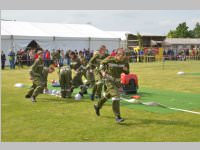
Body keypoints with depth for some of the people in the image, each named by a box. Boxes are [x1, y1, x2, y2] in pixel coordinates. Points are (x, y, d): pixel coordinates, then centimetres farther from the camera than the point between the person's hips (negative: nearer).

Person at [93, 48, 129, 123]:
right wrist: (102, 71, -13)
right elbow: (102, 63, 2)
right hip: (109, 80, -5)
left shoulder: (124, 61, -10)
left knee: (108, 95, 22)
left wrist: (126, 70, -21)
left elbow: (127, 72, 1)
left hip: (117, 81, 5)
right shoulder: (110, 59, -19)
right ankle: (117, 116, -17)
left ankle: (97, 106, 49)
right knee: (116, 96, -20)